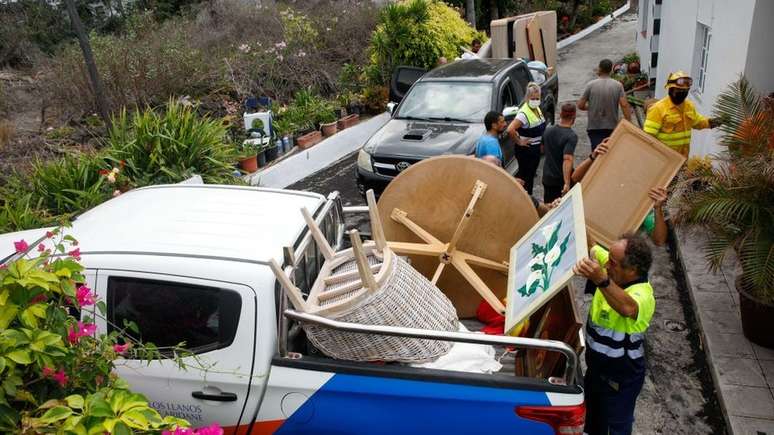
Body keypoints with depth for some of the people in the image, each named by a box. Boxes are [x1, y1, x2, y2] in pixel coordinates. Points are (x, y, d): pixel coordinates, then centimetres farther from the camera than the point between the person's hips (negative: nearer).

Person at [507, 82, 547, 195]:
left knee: (531, 174, 19)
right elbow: (510, 130, -36)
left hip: (536, 149, 9)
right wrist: (518, 142, -24)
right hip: (526, 150, -9)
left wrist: (540, 143, 15)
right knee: (525, 175, 1)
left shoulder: (537, 109, 3)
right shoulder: (524, 113, -25)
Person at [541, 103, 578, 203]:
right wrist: (567, 183, -33)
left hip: (547, 177, 5)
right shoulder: (571, 136, -20)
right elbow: (567, 159, -30)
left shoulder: (548, 131, -1)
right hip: (562, 179, -5)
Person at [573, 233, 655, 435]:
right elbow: (592, 249, 6)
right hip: (596, 366, 8)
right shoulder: (611, 272, -12)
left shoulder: (642, 293, -35)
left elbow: (628, 309, -60)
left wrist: (601, 280, -74)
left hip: (620, 377, -7)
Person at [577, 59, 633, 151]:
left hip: (594, 127, -2)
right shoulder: (618, 85, -3)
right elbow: (624, 105, -10)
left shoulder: (591, 85, -7)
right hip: (612, 127, 2)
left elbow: (580, 105, -3)